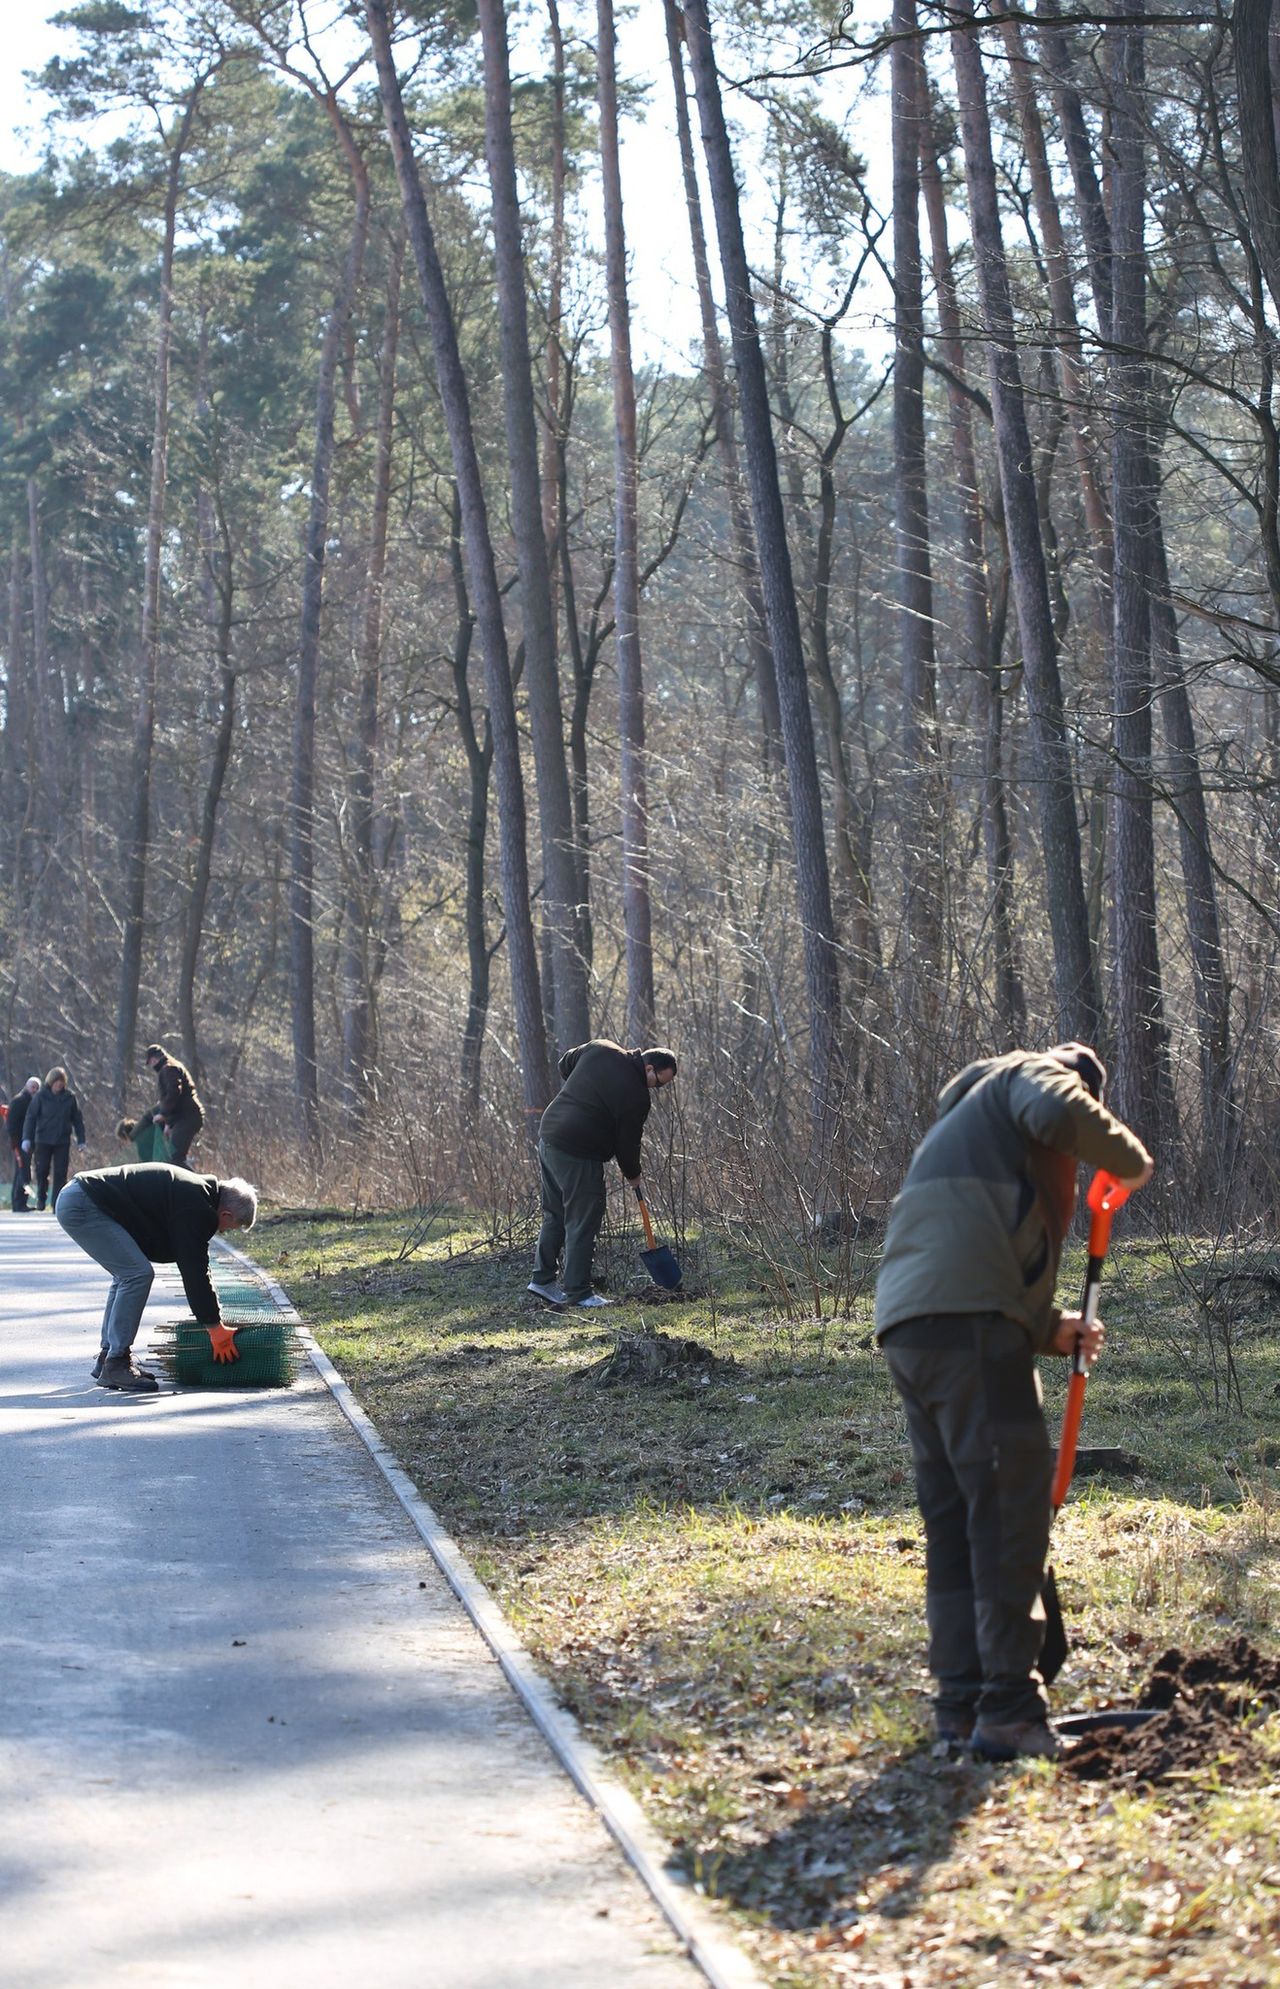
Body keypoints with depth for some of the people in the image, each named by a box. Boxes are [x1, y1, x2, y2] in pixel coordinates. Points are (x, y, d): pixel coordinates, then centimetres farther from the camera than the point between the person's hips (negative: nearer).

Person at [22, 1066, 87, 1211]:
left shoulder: (70, 1097, 2)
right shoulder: (41, 1096, -2)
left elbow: (77, 1120, 8)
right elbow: (30, 1117, -2)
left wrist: (81, 1140, 5)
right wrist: (27, 1138, -9)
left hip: (63, 1142, 1)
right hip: (43, 1141, -1)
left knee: (60, 1174, -2)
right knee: (41, 1171, 1)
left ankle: (58, 1204, 1)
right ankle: (41, 1197, 24)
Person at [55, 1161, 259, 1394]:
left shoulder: (194, 1192, 18)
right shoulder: (194, 1207, -14)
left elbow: (193, 1264, 26)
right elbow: (194, 1270, -13)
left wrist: (212, 1315, 26)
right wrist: (216, 1327, -7)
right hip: (82, 1207, -11)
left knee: (126, 1274, 19)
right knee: (137, 1274, -12)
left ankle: (107, 1356, 22)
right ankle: (116, 1365, -9)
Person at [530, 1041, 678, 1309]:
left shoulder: (600, 1048, 4)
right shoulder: (637, 1096, -14)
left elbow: (565, 1064, 19)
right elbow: (627, 1142, -5)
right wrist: (633, 1175, 12)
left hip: (549, 1135, 9)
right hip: (578, 1155, -9)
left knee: (555, 1216, 18)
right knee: (583, 1223, -1)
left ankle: (542, 1278, 22)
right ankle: (577, 1291, 1)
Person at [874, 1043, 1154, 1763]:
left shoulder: (961, 1121, 37)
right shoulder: (1030, 1073, 11)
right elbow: (1058, 1113, -15)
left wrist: (1050, 1327, 26)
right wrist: (1130, 1158, 0)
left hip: (909, 1324, 9)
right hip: (967, 1319, -9)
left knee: (955, 1517, 12)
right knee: (1011, 1505, -9)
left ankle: (962, 1705, 14)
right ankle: (1008, 1710, -11)